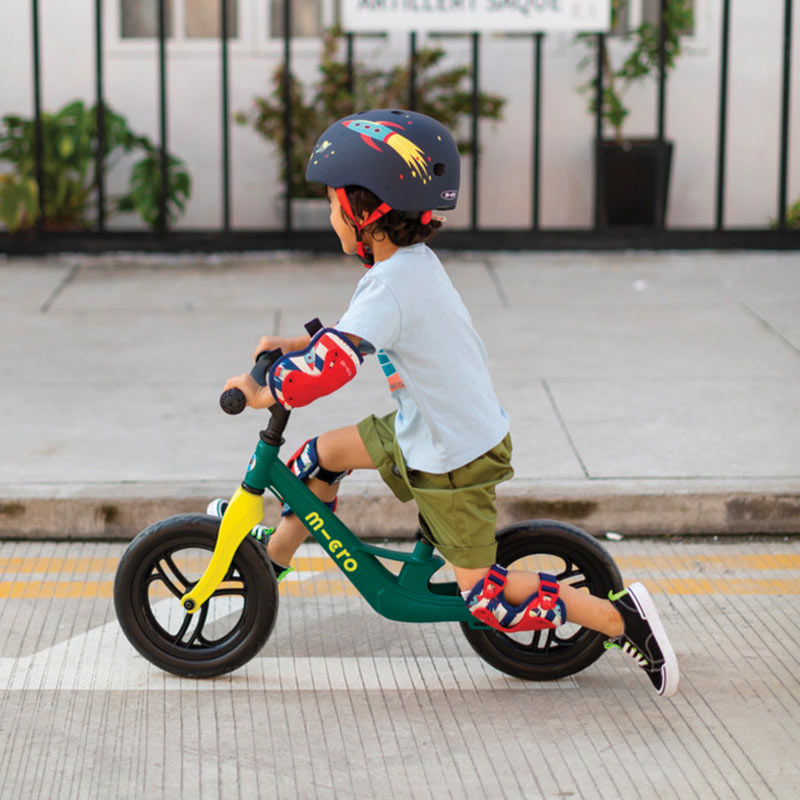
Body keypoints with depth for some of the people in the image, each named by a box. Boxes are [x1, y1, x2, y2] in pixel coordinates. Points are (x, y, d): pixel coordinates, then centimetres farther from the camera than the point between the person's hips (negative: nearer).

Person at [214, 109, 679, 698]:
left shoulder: (392, 283, -28)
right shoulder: (415, 262, 2)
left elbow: (334, 364, -36)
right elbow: (363, 328, 21)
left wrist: (265, 394, -21)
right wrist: (297, 343, 14)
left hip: (455, 460, -9)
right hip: (422, 429, 9)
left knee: (486, 597, -1)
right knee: (320, 456, 16)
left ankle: (621, 616, 2)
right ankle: (272, 557, 35)